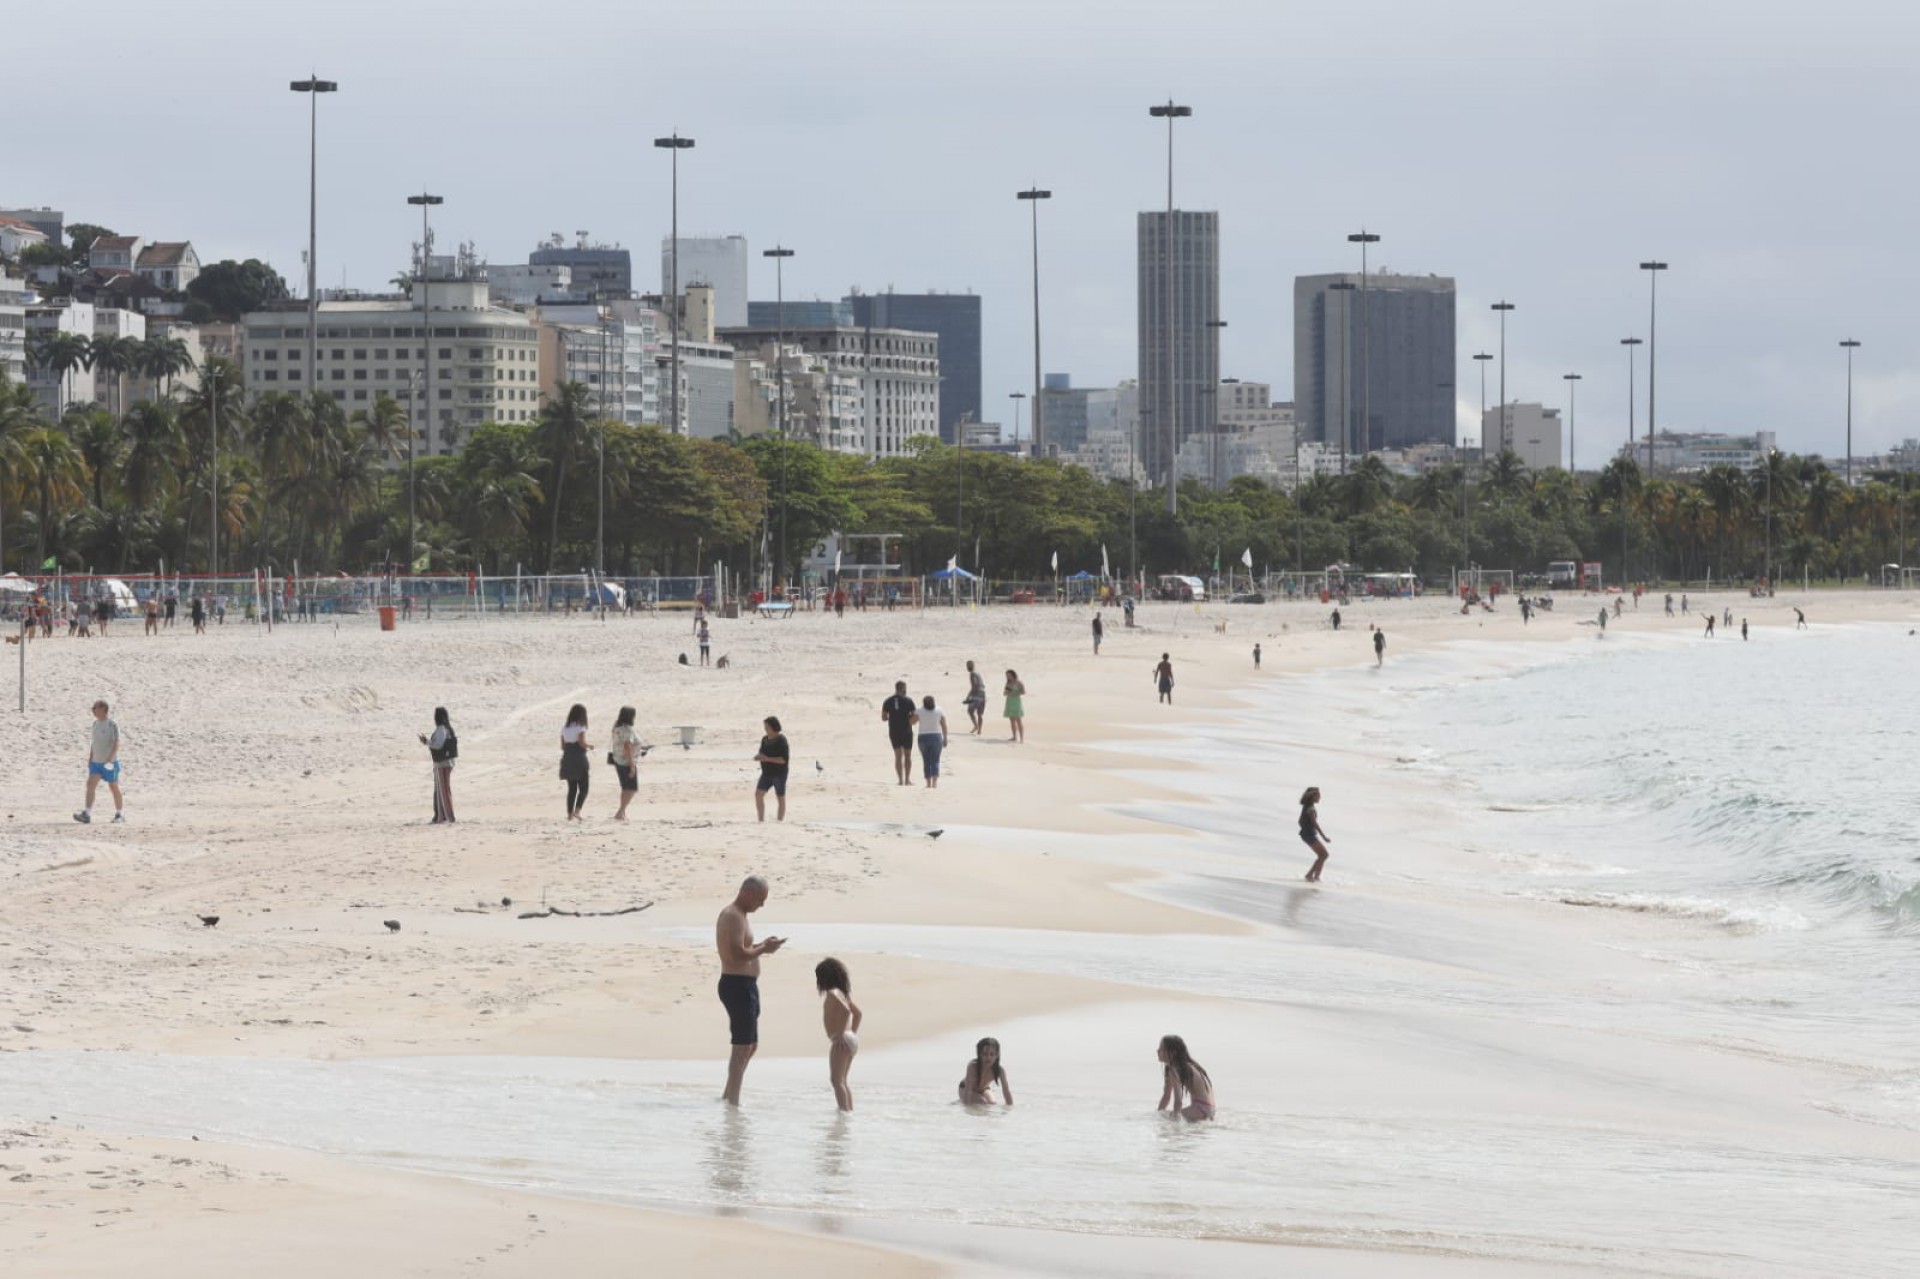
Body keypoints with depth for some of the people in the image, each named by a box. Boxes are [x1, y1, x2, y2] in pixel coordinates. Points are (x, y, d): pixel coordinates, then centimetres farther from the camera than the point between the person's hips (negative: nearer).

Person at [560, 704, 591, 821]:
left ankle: (570, 814, 9)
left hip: (567, 759, 6)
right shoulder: (580, 727, -9)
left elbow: (562, 746, 11)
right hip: (579, 760, -6)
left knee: (572, 789, 12)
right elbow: (582, 743, -18)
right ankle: (577, 811, -16)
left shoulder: (564, 728, 10)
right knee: (584, 788, 0)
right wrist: (590, 745, 1)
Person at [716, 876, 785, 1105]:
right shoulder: (733, 916, -16)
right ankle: (733, 1100, -9)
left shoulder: (738, 915, 17)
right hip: (737, 985, -11)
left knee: (750, 1044, 18)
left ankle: (729, 1095, 26)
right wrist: (764, 949, -14)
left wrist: (762, 946, 10)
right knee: (743, 1045, -10)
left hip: (745, 985, 11)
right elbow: (738, 955, -25)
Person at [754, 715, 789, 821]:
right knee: (758, 794, -6)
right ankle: (761, 821, -2)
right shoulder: (765, 739, 8)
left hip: (779, 773, -7)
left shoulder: (781, 740, -14)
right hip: (767, 773, 7)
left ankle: (779, 821, 6)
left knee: (780, 798, 1)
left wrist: (767, 759, -25)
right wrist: (758, 757, -5)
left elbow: (784, 759, -19)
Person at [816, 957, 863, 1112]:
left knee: (837, 1080, -11)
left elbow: (846, 1010, -26)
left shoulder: (831, 994, -11)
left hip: (840, 1041, -10)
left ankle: (844, 1110, -18)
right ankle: (849, 1109, 17)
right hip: (851, 1040, 10)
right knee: (842, 1081, 17)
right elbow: (857, 1013, 24)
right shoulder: (842, 992, 17)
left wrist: (840, 1034, -22)